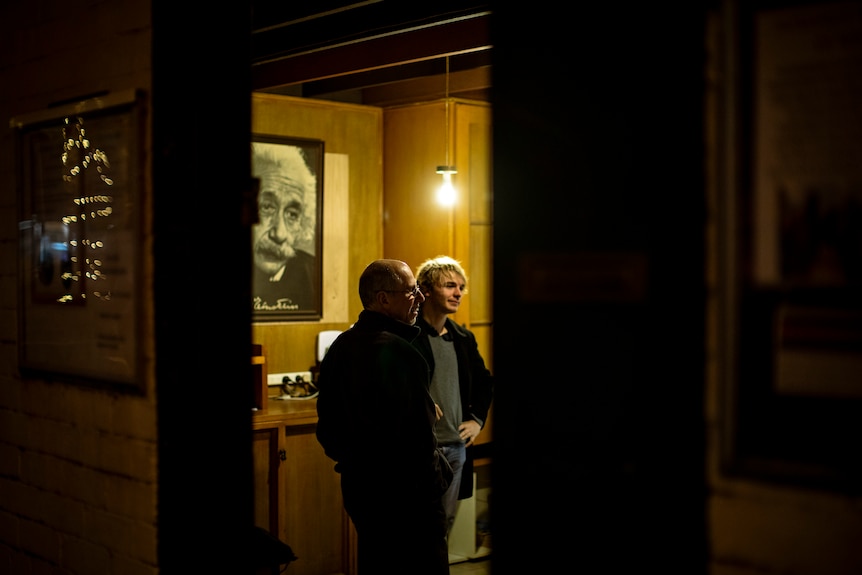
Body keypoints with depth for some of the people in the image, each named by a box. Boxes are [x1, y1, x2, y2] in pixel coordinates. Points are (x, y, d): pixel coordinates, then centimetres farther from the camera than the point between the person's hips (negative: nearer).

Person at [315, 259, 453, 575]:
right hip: (404, 490, -9)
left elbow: (327, 424, 14)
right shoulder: (398, 352, -21)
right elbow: (418, 433, -25)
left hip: (357, 486, 9)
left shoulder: (339, 347, 7)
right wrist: (437, 475, -10)